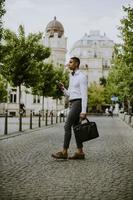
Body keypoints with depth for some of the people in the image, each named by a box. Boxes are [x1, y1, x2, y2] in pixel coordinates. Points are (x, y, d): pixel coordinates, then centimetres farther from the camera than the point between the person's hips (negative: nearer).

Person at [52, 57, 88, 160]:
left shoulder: (82, 76, -9)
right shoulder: (72, 77, 21)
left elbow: (84, 95, -16)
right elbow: (69, 94, 22)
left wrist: (83, 111, -21)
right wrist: (62, 88, 2)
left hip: (78, 104, -10)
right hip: (73, 104, 10)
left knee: (67, 126, -13)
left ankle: (64, 152, -11)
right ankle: (80, 152, 8)